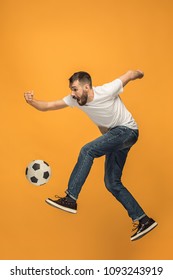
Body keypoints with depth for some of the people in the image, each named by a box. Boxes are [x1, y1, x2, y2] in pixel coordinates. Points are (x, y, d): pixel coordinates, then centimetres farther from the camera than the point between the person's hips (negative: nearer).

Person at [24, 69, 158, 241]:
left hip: (127, 130, -8)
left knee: (87, 151, -26)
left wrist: (138, 73, 13)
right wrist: (32, 102, -30)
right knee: (112, 183, 3)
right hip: (113, 136, 8)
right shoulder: (75, 100, -7)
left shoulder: (107, 91, -24)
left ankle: (70, 199, -26)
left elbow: (130, 74, -8)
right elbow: (47, 106, -11)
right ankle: (142, 220, 9)